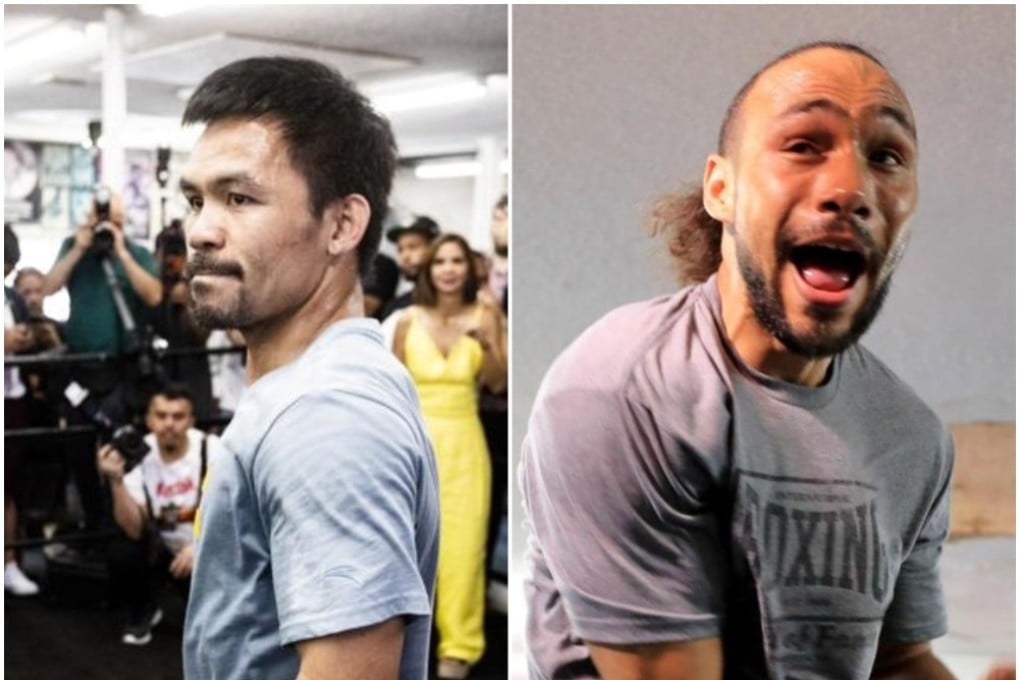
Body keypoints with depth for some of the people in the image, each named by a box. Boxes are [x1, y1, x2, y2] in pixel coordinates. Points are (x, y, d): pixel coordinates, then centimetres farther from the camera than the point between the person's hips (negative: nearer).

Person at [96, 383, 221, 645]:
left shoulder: (211, 449, -19)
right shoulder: (137, 455, -16)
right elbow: (134, 530, -22)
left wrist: (200, 546, -26)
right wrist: (116, 480, -34)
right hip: (160, 548, 2)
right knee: (121, 554, -27)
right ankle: (143, 612, 4)